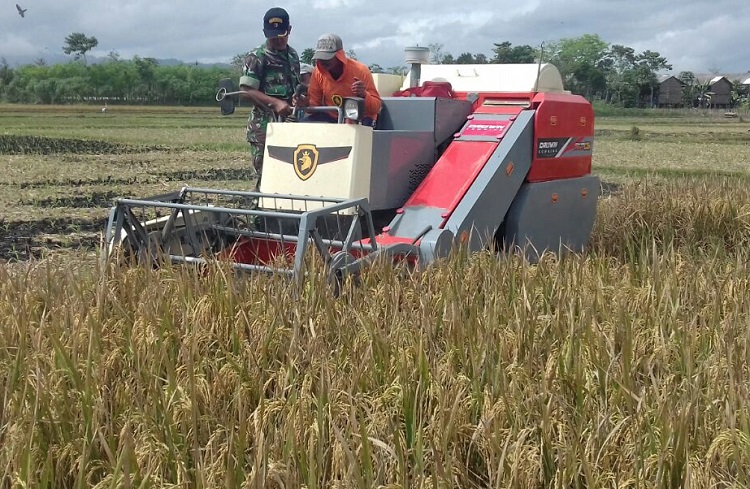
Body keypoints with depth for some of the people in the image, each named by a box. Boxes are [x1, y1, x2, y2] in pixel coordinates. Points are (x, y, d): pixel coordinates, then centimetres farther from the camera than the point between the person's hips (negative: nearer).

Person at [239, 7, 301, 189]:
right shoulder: (256, 57, -4)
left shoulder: (293, 56, 15)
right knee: (266, 173, -7)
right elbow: (246, 90, -10)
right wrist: (275, 103, -19)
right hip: (264, 125, -6)